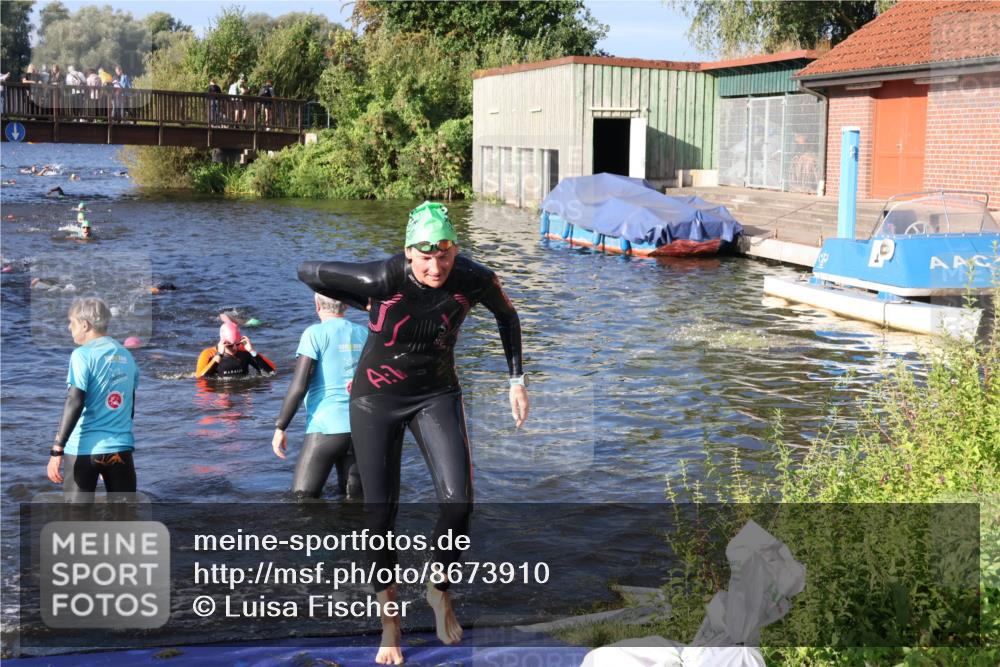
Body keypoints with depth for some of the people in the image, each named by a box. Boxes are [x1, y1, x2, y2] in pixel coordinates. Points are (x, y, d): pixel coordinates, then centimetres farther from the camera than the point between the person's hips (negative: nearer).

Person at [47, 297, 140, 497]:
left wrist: (57, 450, -17)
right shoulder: (126, 356, 10)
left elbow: (75, 403, -17)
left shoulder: (83, 355, -8)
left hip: (84, 449, -5)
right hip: (121, 448, 5)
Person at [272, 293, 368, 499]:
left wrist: (280, 427, -5)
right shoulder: (364, 334, 10)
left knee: (303, 494, 3)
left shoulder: (315, 333, -5)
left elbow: (299, 386, -11)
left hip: (327, 427, -5)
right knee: (354, 495, 18)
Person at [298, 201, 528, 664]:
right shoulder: (382, 279, -26)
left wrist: (517, 380, 6)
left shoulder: (474, 280, -17)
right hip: (376, 400, -1)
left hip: (437, 395, 2)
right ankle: (389, 619, 24)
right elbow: (308, 272, -13)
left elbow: (507, 315, 6)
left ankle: (438, 591, 15)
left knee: (458, 502, -14)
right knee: (380, 512, 3)